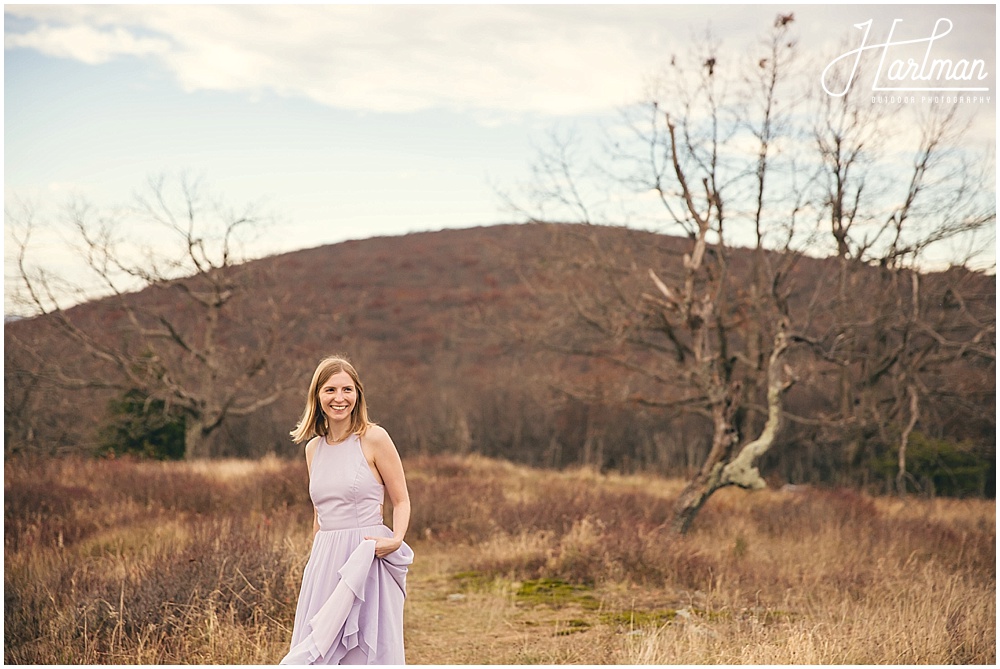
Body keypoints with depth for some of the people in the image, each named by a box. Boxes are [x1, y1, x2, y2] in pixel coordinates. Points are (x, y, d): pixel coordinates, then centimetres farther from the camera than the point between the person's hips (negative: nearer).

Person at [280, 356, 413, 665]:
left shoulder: (374, 438, -6)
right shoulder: (313, 448, 10)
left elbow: (401, 501, -2)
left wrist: (396, 539, -19)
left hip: (367, 562, -5)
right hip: (324, 563, 5)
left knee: (365, 652, -1)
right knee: (320, 652, 5)